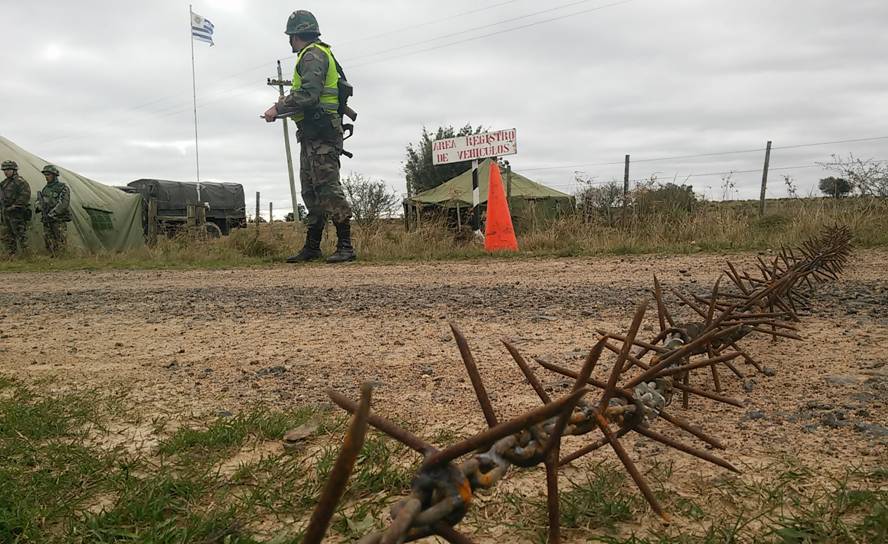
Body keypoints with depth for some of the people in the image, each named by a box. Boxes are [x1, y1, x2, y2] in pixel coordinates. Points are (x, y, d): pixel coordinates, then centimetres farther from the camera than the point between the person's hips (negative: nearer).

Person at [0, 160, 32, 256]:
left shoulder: (20, 181, -10)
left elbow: (25, 195, -20)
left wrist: (14, 206, -18)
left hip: (17, 214, -9)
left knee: (20, 235, -6)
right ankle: (11, 254, 17)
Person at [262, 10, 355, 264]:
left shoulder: (313, 55, -8)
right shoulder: (315, 55, 24)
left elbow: (308, 94, -20)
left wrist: (278, 108, -12)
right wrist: (285, 105, 20)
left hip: (321, 133, -11)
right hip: (313, 134, 11)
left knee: (328, 188, -13)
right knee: (311, 191, 10)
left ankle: (346, 247, -12)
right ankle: (312, 247, 15)